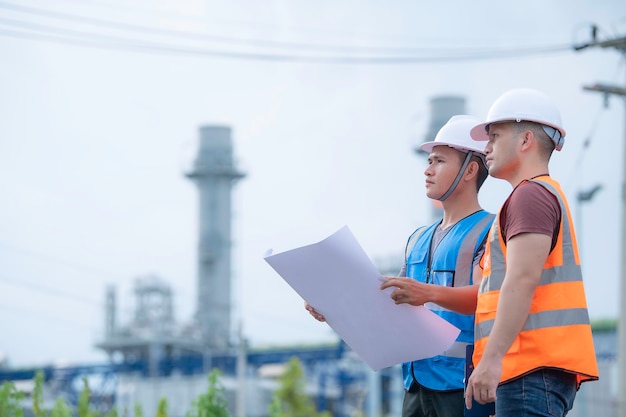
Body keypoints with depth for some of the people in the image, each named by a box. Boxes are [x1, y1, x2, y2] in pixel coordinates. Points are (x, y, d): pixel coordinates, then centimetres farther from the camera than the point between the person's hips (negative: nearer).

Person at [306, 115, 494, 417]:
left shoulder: (488, 231, -3)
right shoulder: (419, 239, 22)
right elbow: (392, 304, 24)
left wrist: (429, 293, -35)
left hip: (462, 382, -8)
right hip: (417, 380, 8)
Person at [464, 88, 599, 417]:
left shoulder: (532, 195, -6)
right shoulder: (547, 195, 26)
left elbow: (522, 280, -18)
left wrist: (491, 358, -23)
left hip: (534, 367, -10)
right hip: (538, 367, 10)